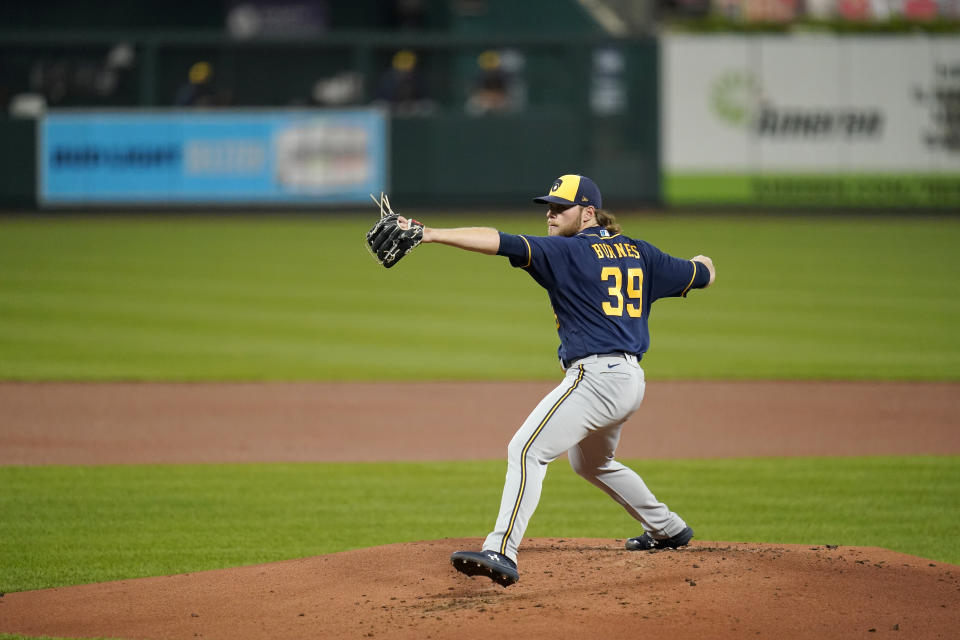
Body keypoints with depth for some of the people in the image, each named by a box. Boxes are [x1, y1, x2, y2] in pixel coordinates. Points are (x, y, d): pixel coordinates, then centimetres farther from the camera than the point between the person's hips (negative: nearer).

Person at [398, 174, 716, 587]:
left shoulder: (568, 252, -8)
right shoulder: (638, 254, 14)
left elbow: (501, 243, -19)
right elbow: (702, 276, 24)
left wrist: (430, 235, -26)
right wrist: (702, 263, 50)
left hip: (595, 378, -10)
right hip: (629, 380, 10)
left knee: (526, 450, -19)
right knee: (591, 461, 33)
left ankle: (501, 553, -34)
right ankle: (667, 528, 45)